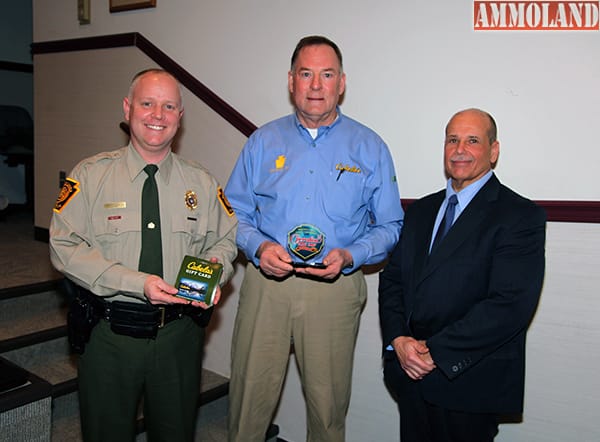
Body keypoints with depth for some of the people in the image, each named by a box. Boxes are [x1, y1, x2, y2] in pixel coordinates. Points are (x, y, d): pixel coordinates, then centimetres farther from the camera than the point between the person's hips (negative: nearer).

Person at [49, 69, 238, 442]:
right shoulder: (91, 175, -4)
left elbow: (226, 242, 11)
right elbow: (65, 248, -10)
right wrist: (136, 282, -21)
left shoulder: (202, 183, 4)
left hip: (179, 332, 2)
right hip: (110, 333, -1)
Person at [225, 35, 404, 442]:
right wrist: (259, 247, -12)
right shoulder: (263, 141, 7)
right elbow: (235, 213, 8)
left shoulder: (370, 148, 3)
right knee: (250, 396, 7)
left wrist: (349, 256, -13)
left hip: (335, 288, 0)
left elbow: (390, 226, 4)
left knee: (328, 401, 10)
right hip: (266, 282, 1)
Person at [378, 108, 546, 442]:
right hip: (410, 374, 5)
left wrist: (435, 351, -18)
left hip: (469, 382, -5)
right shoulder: (421, 210, 12)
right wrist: (398, 339, -8)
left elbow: (509, 305, -18)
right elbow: (392, 279, 8)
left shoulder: (521, 216, -8)